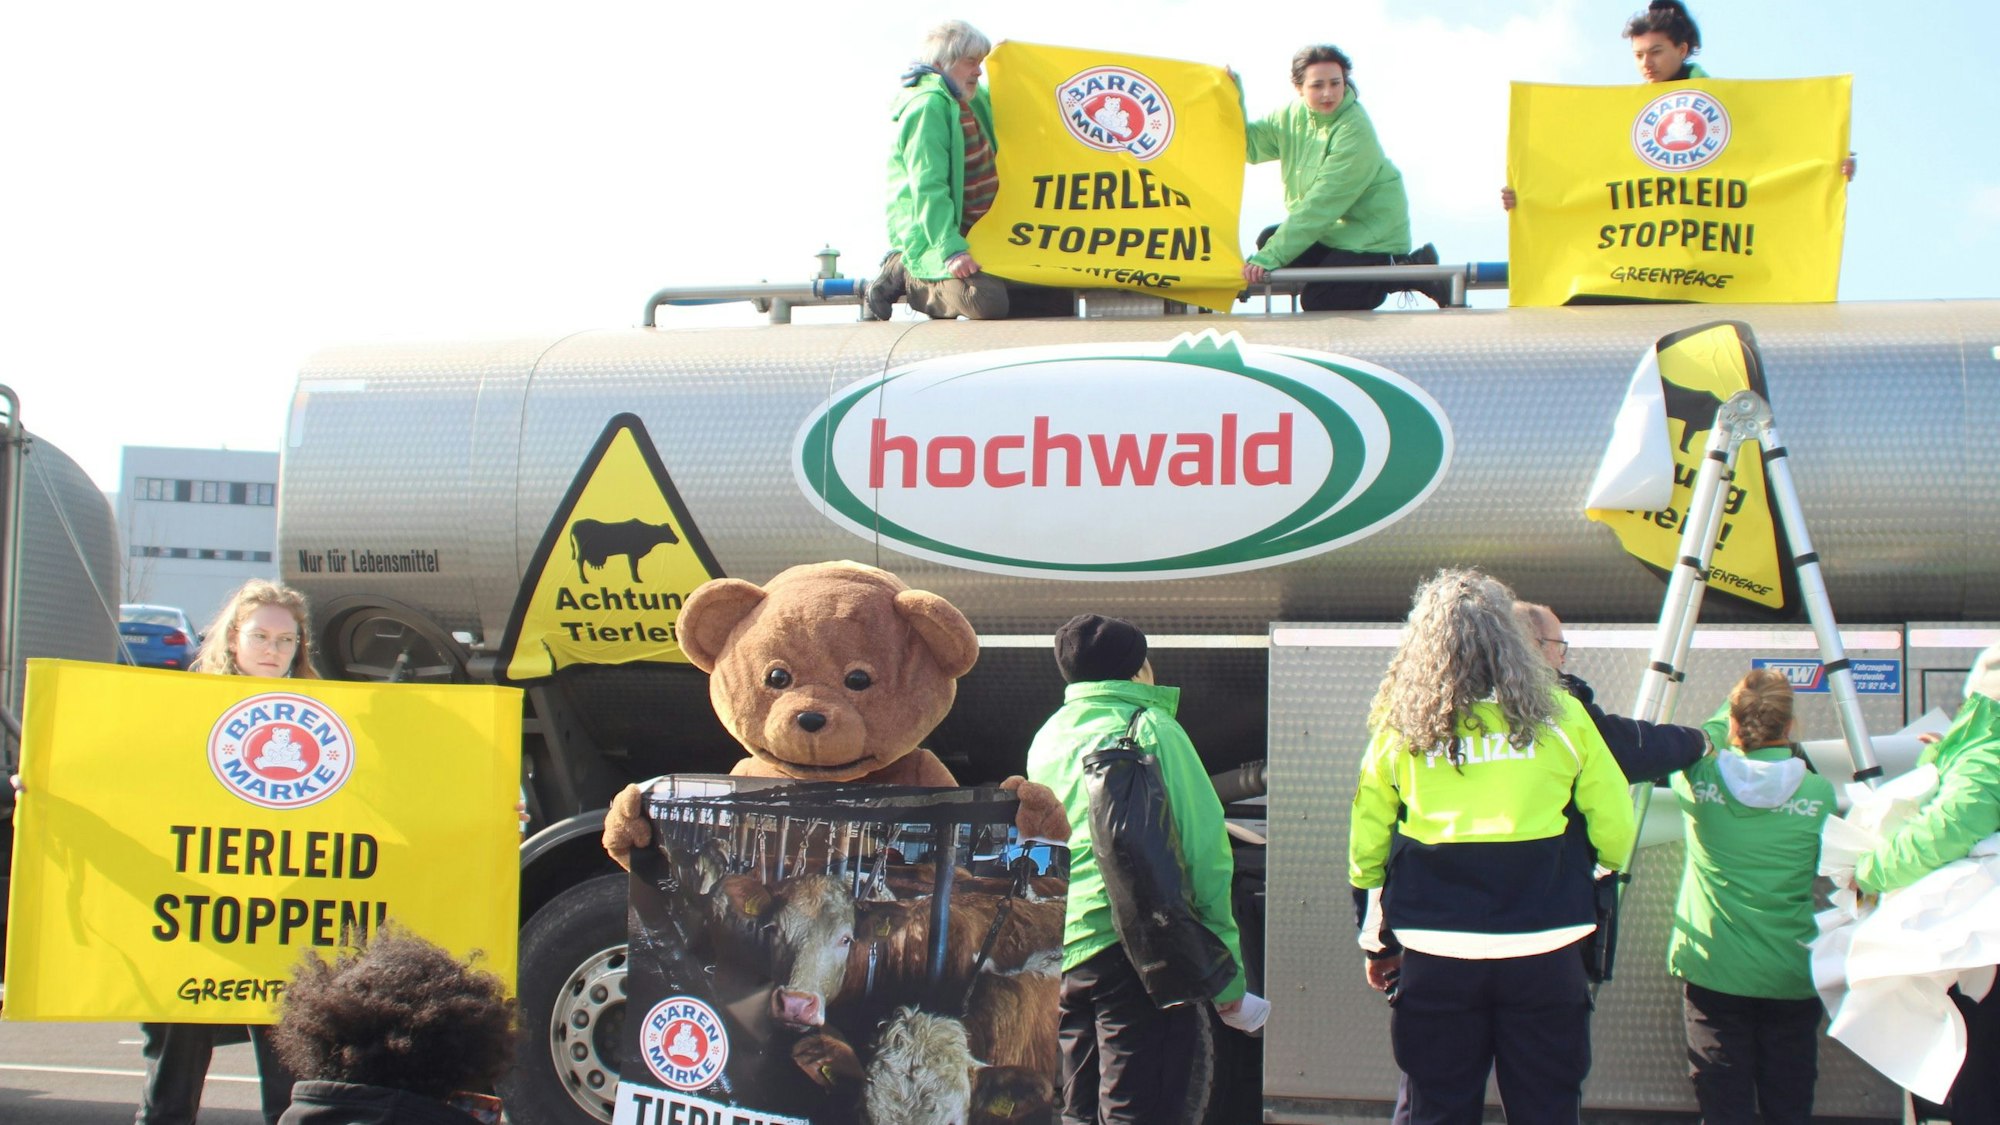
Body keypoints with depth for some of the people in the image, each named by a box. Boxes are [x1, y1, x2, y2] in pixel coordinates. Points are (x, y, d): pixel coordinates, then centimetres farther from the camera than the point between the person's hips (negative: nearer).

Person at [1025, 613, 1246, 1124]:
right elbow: (1205, 847, -7)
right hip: (1137, 944, -6)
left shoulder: (1046, 739, 14)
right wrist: (1225, 967, -3)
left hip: (1060, 950, 6)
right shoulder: (1152, 728, -4)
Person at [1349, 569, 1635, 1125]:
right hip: (1543, 954, -1)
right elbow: (1616, 829, 1)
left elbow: (1365, 847, 7)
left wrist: (1378, 943, 19)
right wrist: (1597, 890, 22)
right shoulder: (1558, 716, -2)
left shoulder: (1399, 727, 2)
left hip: (1434, 957, 1)